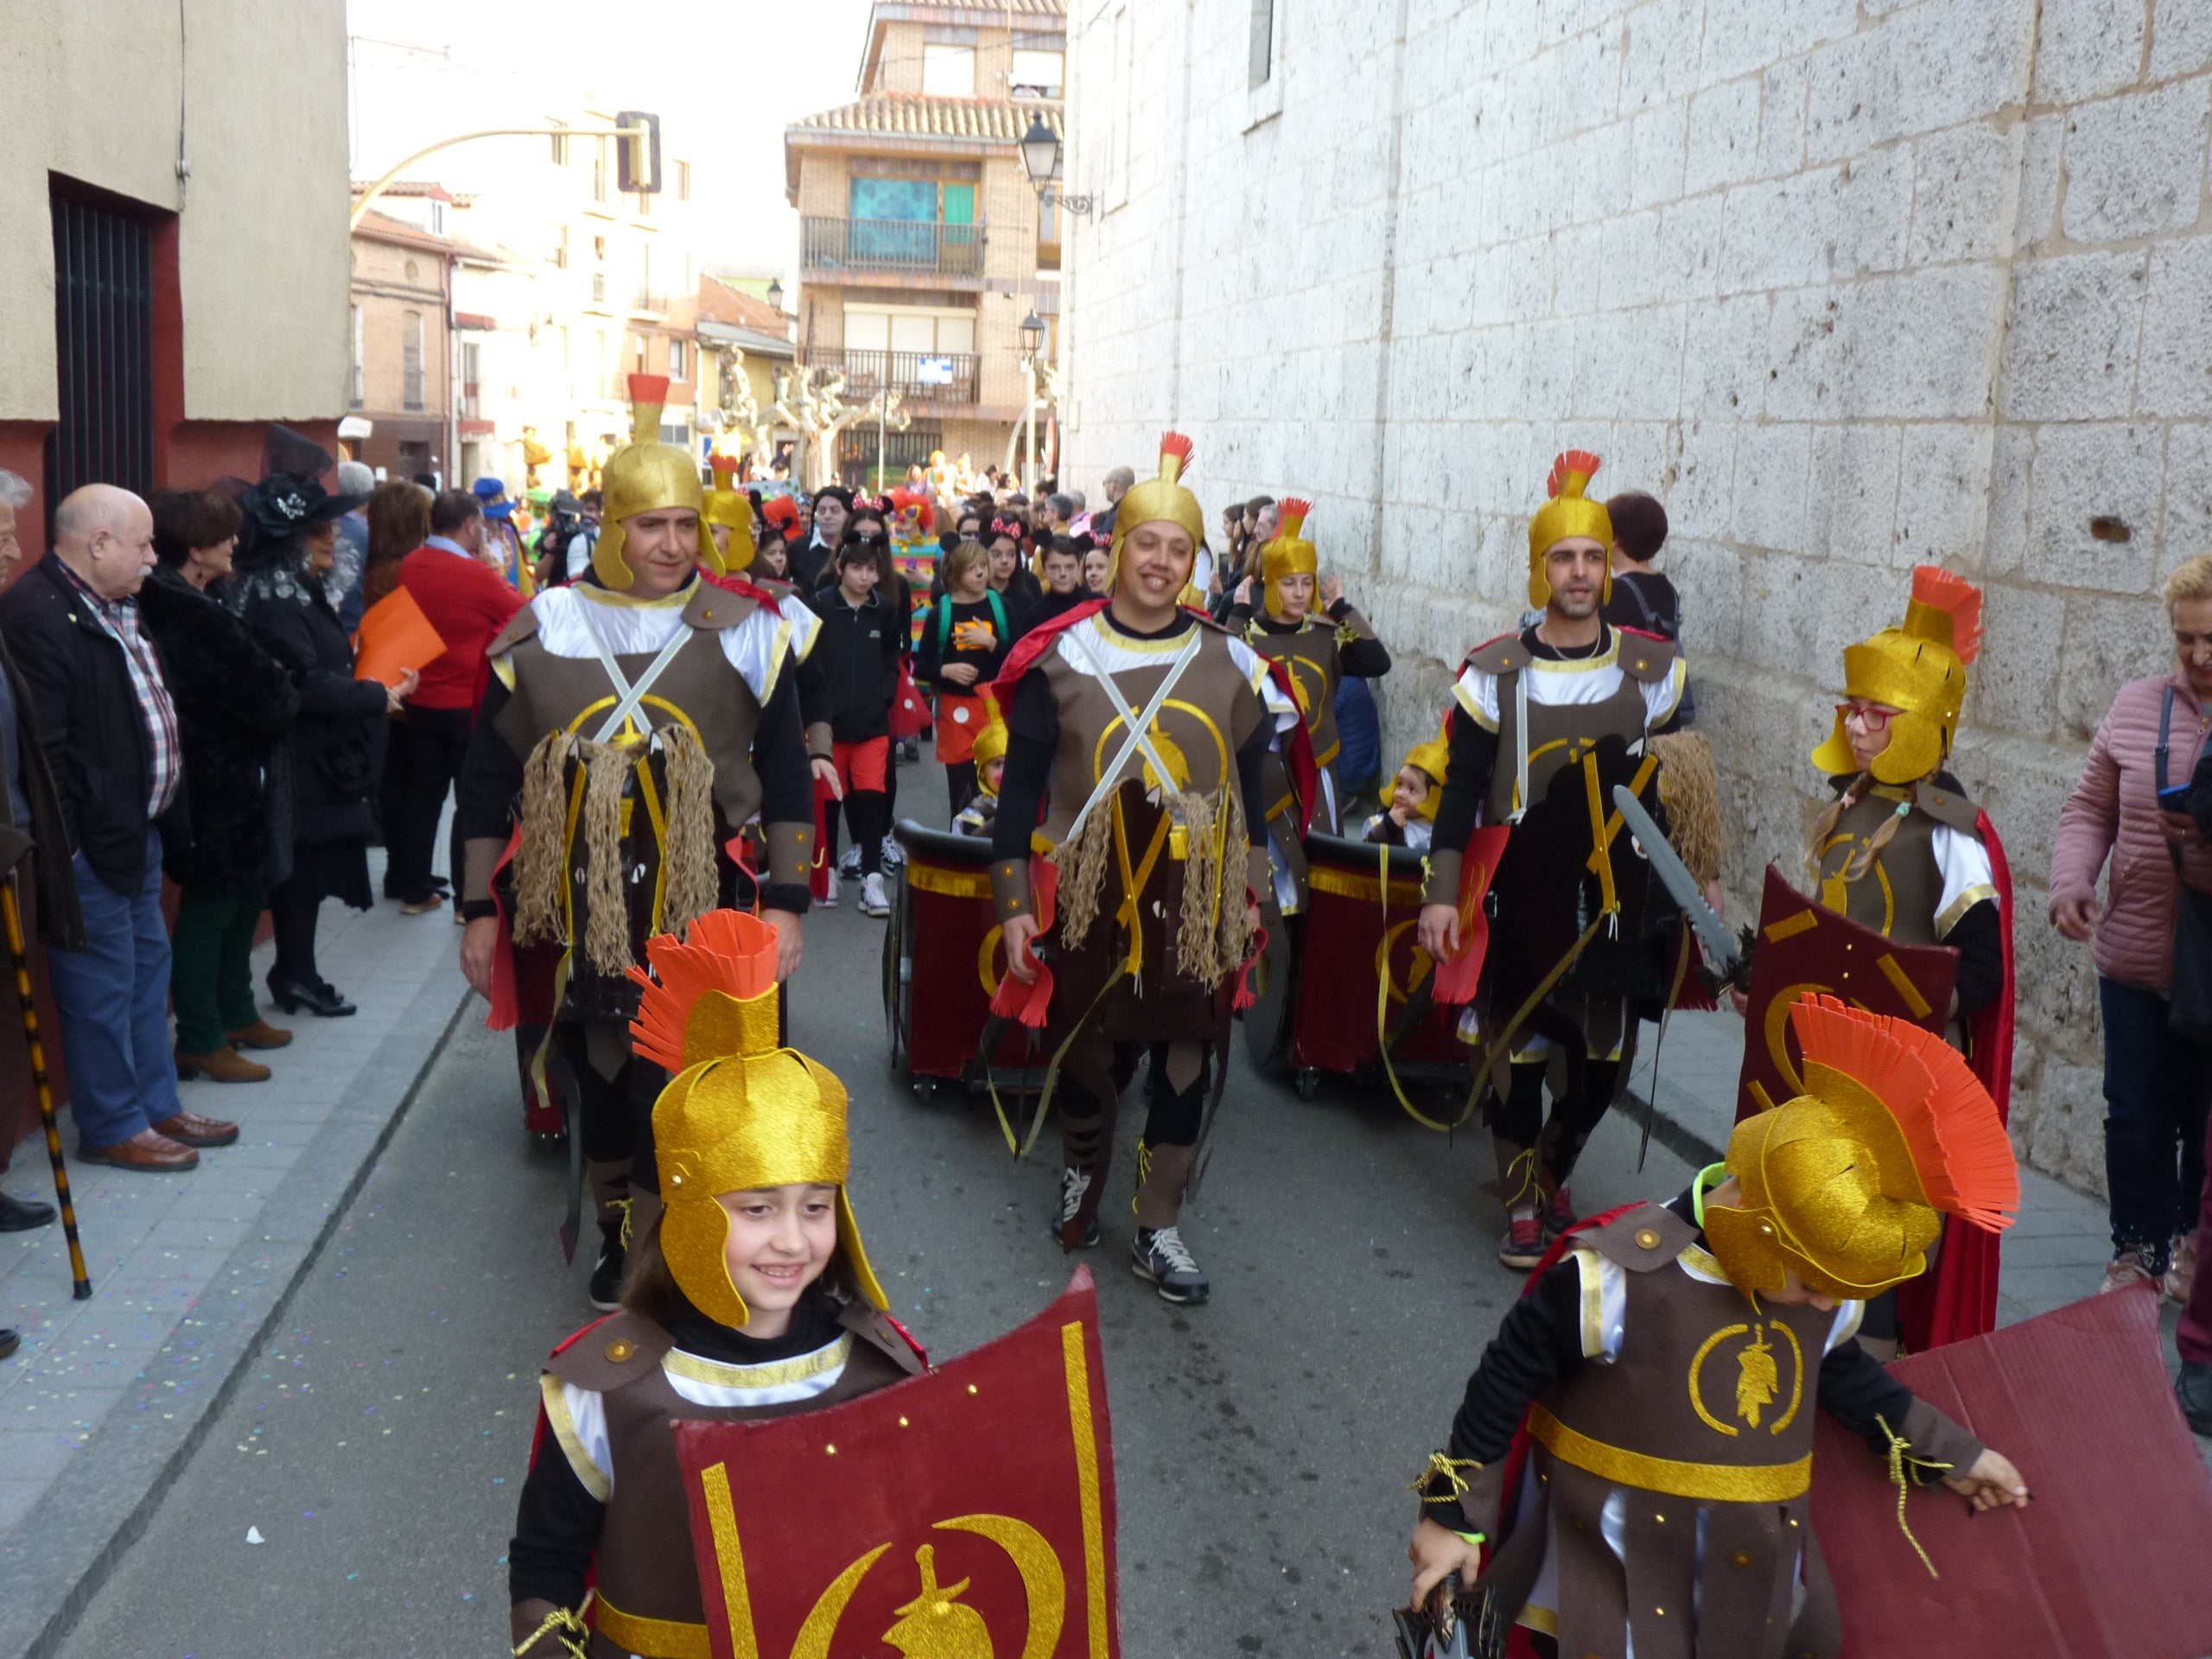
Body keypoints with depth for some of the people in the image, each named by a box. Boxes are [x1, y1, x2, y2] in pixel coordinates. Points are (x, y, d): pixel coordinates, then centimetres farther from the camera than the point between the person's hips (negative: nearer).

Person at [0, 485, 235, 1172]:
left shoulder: (113, 608, 13)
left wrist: (162, 816, 16)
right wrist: (66, 845, -20)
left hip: (139, 831, 10)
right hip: (93, 842, -10)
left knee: (147, 973, 18)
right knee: (102, 988, 2)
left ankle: (157, 1104, 31)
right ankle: (112, 1128, 14)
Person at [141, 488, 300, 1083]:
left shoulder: (166, 605, 8)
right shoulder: (199, 618, -24)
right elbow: (270, 701, -21)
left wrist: (270, 685, -4)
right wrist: (284, 690, -1)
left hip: (218, 782, 10)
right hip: (222, 789, -10)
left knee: (239, 899, 21)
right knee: (211, 909, 1)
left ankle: (235, 1014, 35)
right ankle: (200, 1042, 12)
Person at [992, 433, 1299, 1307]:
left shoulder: (1230, 663, 3)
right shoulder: (1061, 657, -3)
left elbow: (1250, 785, 10)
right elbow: (1021, 784, -2)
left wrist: (1252, 895, 9)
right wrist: (1013, 901, -7)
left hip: (1197, 904, 2)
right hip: (1093, 898, -1)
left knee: (1188, 1055, 4)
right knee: (1089, 1047, 9)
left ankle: (1157, 1229, 19)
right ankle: (1080, 1174, 39)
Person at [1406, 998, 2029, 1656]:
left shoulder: (1827, 1276, -5)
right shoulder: (1619, 1278, -25)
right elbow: (1509, 1377, -14)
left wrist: (1948, 1453, 23)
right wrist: (1454, 1516, -8)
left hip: (1757, 1578, 6)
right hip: (1616, 1572, -6)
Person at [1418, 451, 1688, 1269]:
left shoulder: (1653, 670, 1)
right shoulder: (1494, 672, -5)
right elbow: (1462, 789, -4)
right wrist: (1440, 893, -12)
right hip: (1518, 896, -2)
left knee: (1604, 1055, 7)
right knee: (1518, 1049, 5)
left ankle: (1550, 1167, 34)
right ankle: (1523, 1202, 24)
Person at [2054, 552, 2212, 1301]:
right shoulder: (2139, 706, 1)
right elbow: (2090, 809, 7)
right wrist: (2072, 880, -11)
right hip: (2135, 958, 2)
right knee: (2136, 1115, 10)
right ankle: (2139, 1247, 29)